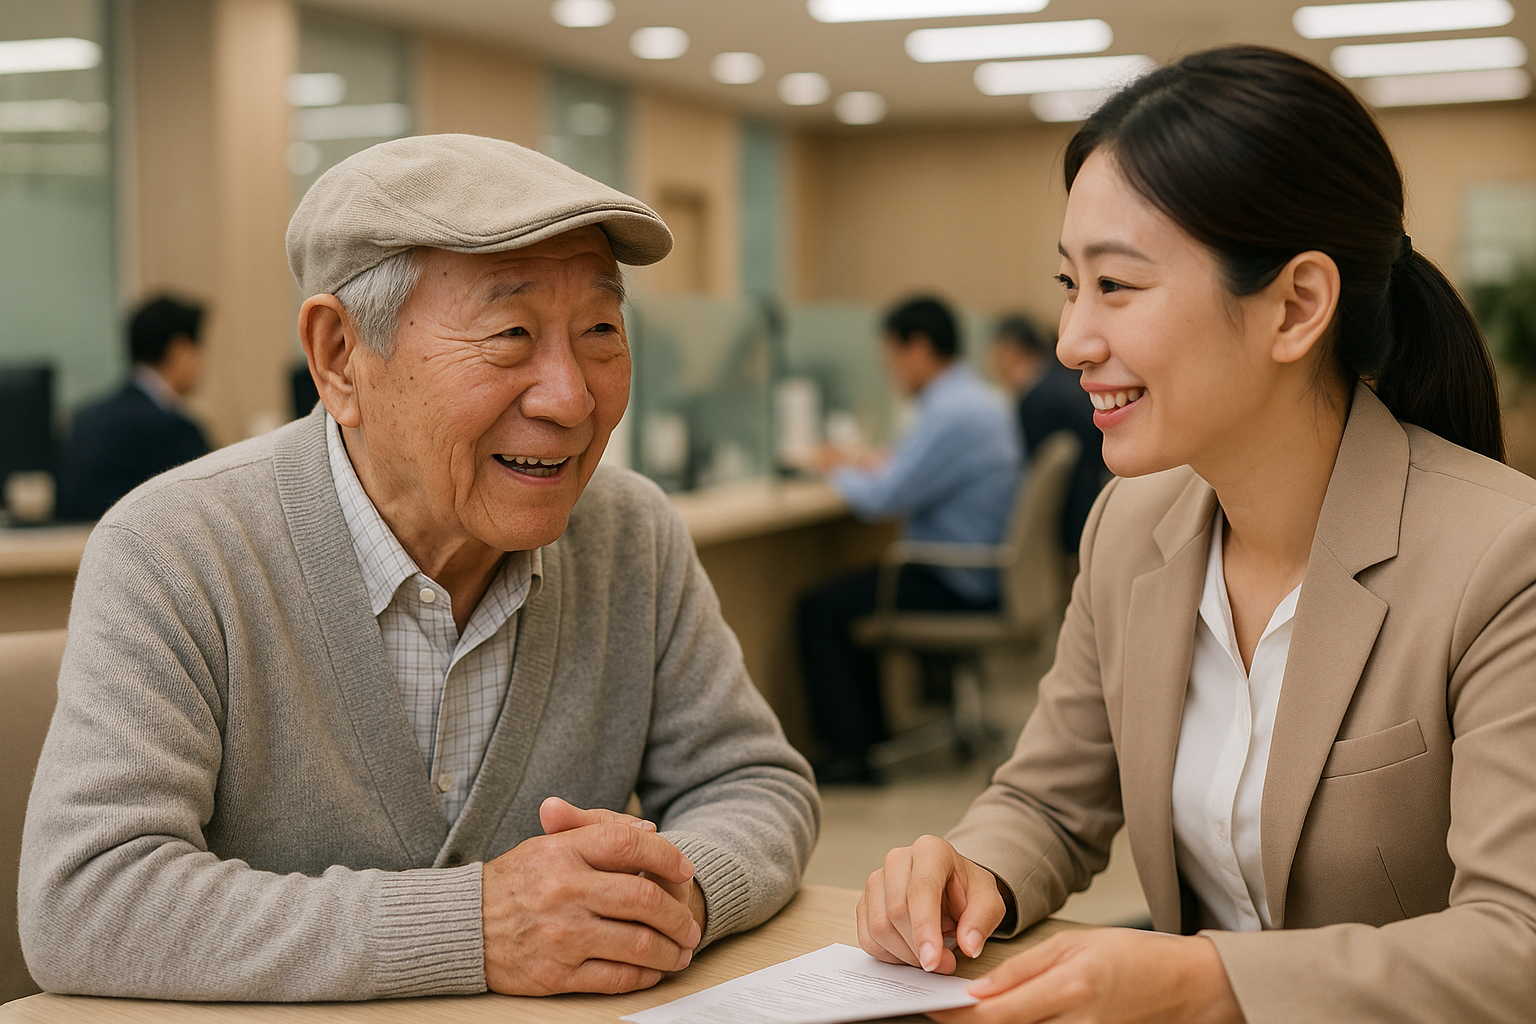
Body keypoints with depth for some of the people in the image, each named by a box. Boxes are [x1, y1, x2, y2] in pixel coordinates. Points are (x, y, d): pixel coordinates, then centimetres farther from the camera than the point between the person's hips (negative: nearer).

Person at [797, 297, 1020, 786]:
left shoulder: (952, 413, -22)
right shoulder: (977, 399, 11)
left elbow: (881, 500, -21)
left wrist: (839, 470, -2)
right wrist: (864, 466, 12)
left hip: (957, 588, -11)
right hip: (983, 575, 11)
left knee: (820, 610, -10)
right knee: (848, 593, 23)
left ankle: (849, 752, -7)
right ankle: (870, 732, 26)